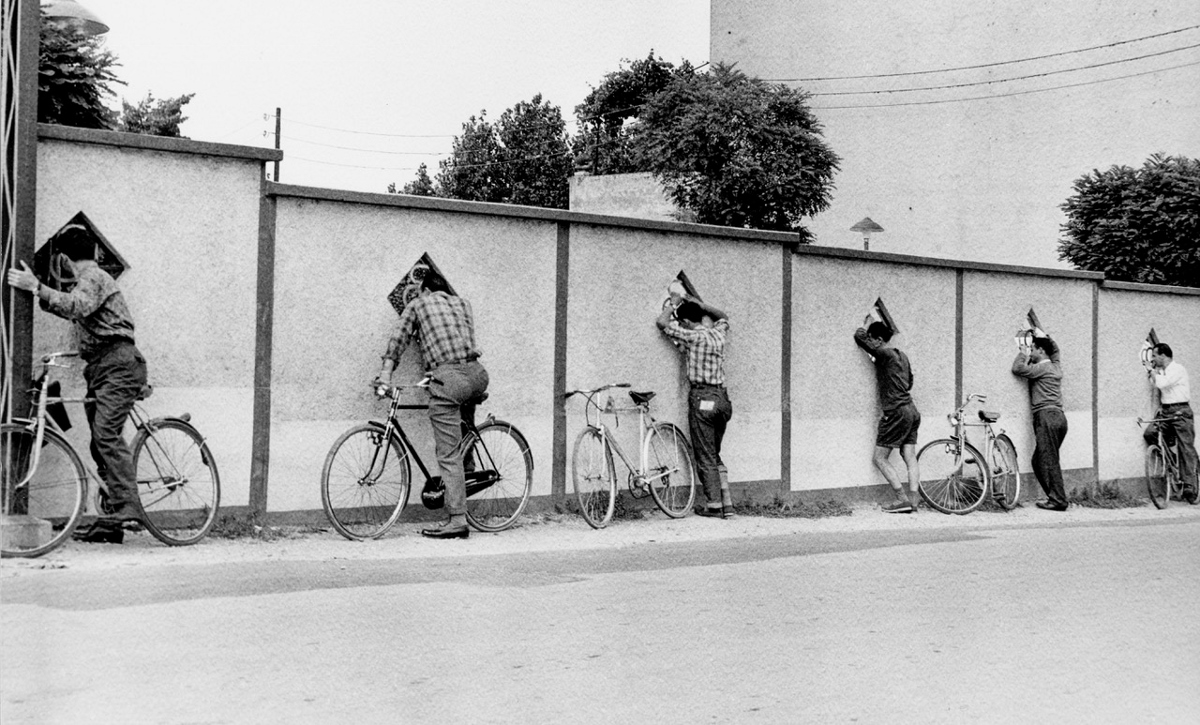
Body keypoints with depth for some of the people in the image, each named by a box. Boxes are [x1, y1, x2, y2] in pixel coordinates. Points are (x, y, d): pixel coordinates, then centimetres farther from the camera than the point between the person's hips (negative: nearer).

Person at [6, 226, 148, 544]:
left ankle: (127, 506, -28)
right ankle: (111, 523, 6)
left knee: (106, 433, -22)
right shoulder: (89, 279, 27)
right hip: (101, 368, 10)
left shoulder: (93, 277, -6)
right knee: (100, 443, 6)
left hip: (119, 365, -10)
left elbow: (76, 307, -26)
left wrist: (36, 287, -27)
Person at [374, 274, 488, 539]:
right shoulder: (463, 303, 27)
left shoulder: (418, 304, 16)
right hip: (477, 375, 5)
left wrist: (385, 373, 5)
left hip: (447, 378, -5)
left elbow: (398, 340, 7)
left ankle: (458, 521, -8)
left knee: (449, 455, -4)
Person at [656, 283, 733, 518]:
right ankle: (727, 503, 10)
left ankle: (714, 504, 2)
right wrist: (694, 302, 28)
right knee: (715, 455, 15)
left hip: (702, 397, -7)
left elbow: (662, 322, -3)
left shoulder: (694, 337, -8)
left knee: (705, 456, 1)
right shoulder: (718, 334, 10)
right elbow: (722, 316, 33)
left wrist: (675, 300, 9)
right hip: (723, 398, 7)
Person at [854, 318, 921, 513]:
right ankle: (913, 502, 2)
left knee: (880, 458, -2)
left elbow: (859, 337, -10)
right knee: (910, 458, 6)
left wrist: (867, 324, 8)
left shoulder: (884, 354, -9)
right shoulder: (902, 356, 17)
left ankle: (902, 499, -7)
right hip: (912, 410, 9)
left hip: (896, 412, -9)